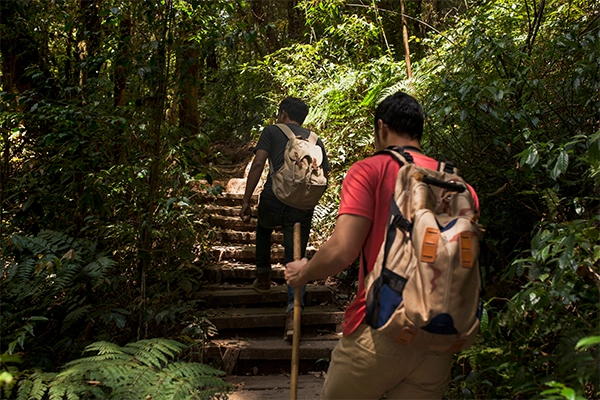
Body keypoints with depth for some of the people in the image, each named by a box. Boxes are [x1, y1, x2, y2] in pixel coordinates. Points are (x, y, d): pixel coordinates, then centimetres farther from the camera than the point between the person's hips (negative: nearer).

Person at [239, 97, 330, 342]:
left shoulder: (272, 131, 9)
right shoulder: (315, 141, 19)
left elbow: (258, 163, -4)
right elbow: (323, 176, 13)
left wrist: (246, 201, -5)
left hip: (273, 200, -1)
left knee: (263, 229, 33)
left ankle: (263, 278, 38)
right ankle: (293, 311, -13)